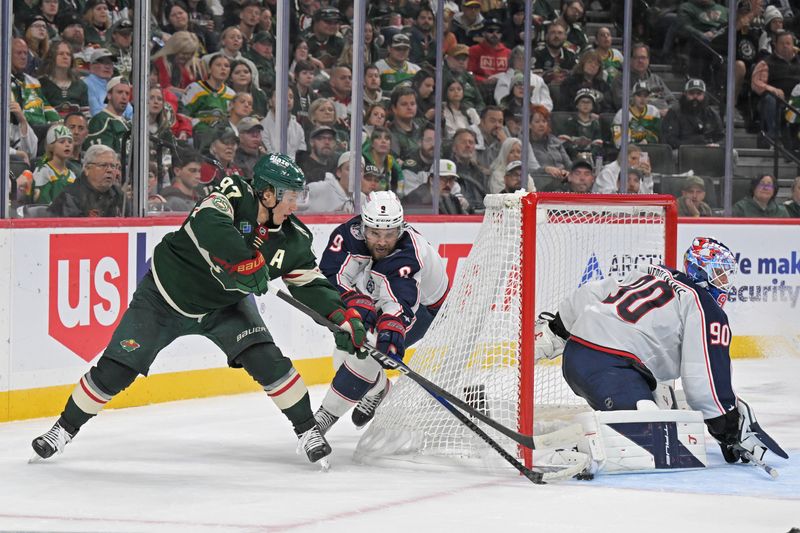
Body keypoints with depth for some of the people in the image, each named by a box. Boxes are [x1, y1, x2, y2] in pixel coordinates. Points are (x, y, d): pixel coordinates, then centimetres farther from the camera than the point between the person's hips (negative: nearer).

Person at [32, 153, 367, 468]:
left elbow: (311, 284, -4)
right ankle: (65, 428, 16)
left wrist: (344, 317, -17)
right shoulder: (233, 195, -27)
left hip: (223, 306, 4)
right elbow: (209, 224, -48)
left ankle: (307, 429, 2)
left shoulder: (292, 239, -12)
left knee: (267, 360, -16)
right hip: (165, 296, -4)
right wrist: (249, 264, -52)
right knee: (114, 371, -4)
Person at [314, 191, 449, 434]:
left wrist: (391, 328, -72)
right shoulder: (350, 233, -26)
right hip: (373, 298, 6)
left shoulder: (408, 255, -40)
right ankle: (377, 389, 39)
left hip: (422, 306, -6)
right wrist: (355, 301, -44)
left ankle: (328, 413, -6)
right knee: (345, 353, 6)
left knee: (363, 352, -23)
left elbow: (400, 301, -52)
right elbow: (330, 276, -27)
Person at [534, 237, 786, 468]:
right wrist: (732, 431, 3)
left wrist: (555, 328, 40)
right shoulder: (706, 310, 1)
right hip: (608, 370, -9)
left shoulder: (648, 275, 24)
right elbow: (705, 378, -6)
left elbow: (592, 294, 29)